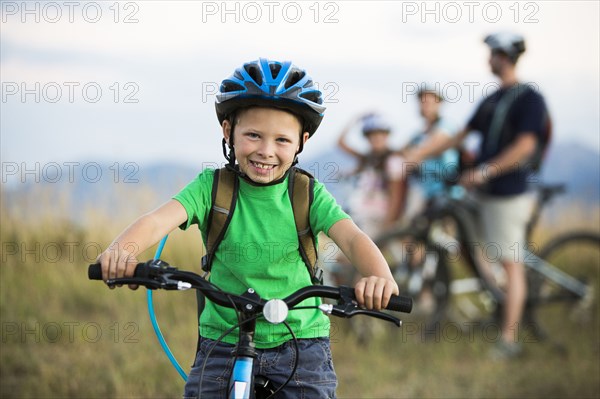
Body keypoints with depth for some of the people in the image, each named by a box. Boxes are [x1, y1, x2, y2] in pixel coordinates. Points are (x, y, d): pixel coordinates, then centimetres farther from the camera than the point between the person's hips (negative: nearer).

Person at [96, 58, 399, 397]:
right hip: (224, 341, 0)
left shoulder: (307, 193, -5)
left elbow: (351, 236, -20)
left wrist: (380, 277, -43)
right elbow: (159, 219, -21)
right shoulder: (212, 187, -6)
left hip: (300, 341, 0)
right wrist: (122, 250, -45)